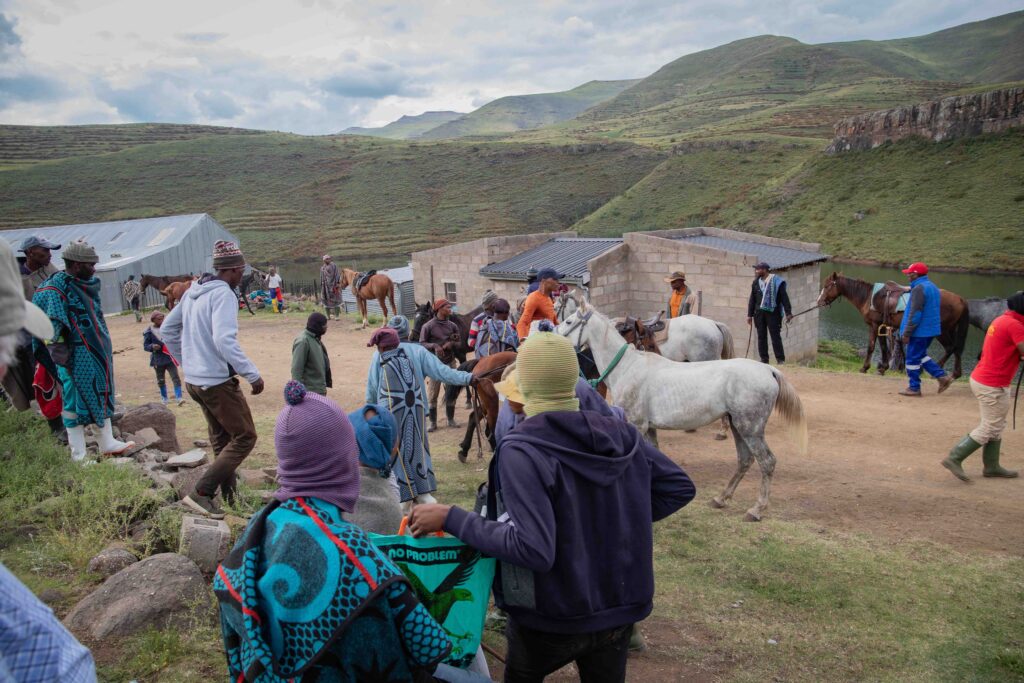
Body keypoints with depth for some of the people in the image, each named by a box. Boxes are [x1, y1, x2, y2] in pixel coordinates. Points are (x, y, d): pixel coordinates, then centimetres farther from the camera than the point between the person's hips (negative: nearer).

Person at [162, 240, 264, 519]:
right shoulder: (223, 294, -16)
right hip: (218, 381, -9)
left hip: (193, 380, 9)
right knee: (244, 437, 0)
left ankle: (229, 494, 32)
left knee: (221, 438, 22)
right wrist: (253, 374, -24)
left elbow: (167, 329, 19)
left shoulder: (193, 292, 11)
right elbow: (224, 341, -28)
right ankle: (200, 493, -5)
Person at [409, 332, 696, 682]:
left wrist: (450, 517, -25)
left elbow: (532, 549, -32)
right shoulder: (620, 434, -6)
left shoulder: (521, 451, -25)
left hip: (552, 619, -3)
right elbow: (680, 487, 2)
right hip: (620, 609, 4)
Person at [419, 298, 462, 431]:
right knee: (432, 395, 0)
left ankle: (451, 419, 27)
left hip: (450, 362, 4)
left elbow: (458, 343, 7)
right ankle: (433, 423, 11)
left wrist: (451, 343, -15)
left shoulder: (452, 325, 3)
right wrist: (434, 345, -25)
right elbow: (421, 344, -8)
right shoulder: (428, 326, -9)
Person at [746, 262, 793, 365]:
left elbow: (784, 297, -3)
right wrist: (750, 315, 12)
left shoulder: (777, 281, -2)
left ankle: (780, 359, 0)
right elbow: (752, 300, 15)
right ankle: (764, 359, 11)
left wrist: (788, 313, -8)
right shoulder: (755, 283, 12)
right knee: (761, 336, 5)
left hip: (773, 313, -5)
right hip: (759, 313, 5)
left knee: (775, 336, -5)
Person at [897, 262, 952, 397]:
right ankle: (942, 376, 16)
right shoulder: (933, 287, 14)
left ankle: (914, 388, 9)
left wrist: (906, 333, -19)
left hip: (920, 331, -10)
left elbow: (915, 314, -23)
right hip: (931, 329, 10)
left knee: (913, 359, 2)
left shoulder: (918, 289, -18)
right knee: (920, 355, 22)